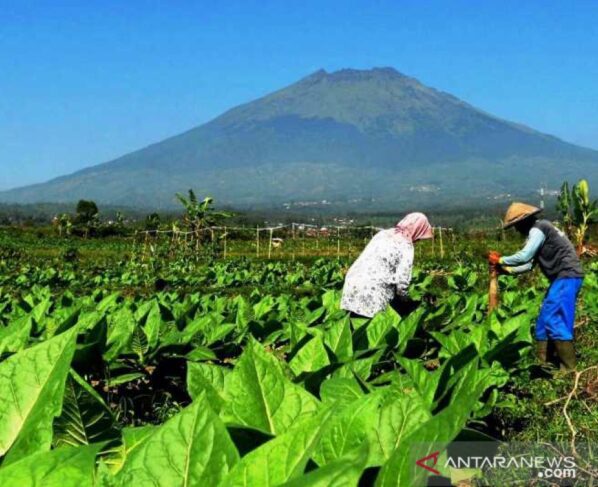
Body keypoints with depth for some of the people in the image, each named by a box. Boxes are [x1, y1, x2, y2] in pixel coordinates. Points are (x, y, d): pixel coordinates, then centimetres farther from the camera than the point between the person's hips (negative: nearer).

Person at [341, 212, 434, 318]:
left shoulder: (383, 233, 15)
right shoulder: (406, 247, -5)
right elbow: (402, 280, -9)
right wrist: (403, 297, 11)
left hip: (352, 283, 7)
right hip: (373, 294, -7)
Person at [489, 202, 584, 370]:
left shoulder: (538, 229, -11)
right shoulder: (538, 231, 20)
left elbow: (524, 256, -19)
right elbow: (529, 263, 20)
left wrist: (500, 260, -6)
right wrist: (504, 268, 16)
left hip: (567, 277, -11)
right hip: (563, 278, 11)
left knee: (555, 321, -13)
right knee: (544, 321, 12)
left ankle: (569, 370, -12)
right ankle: (542, 363, 16)